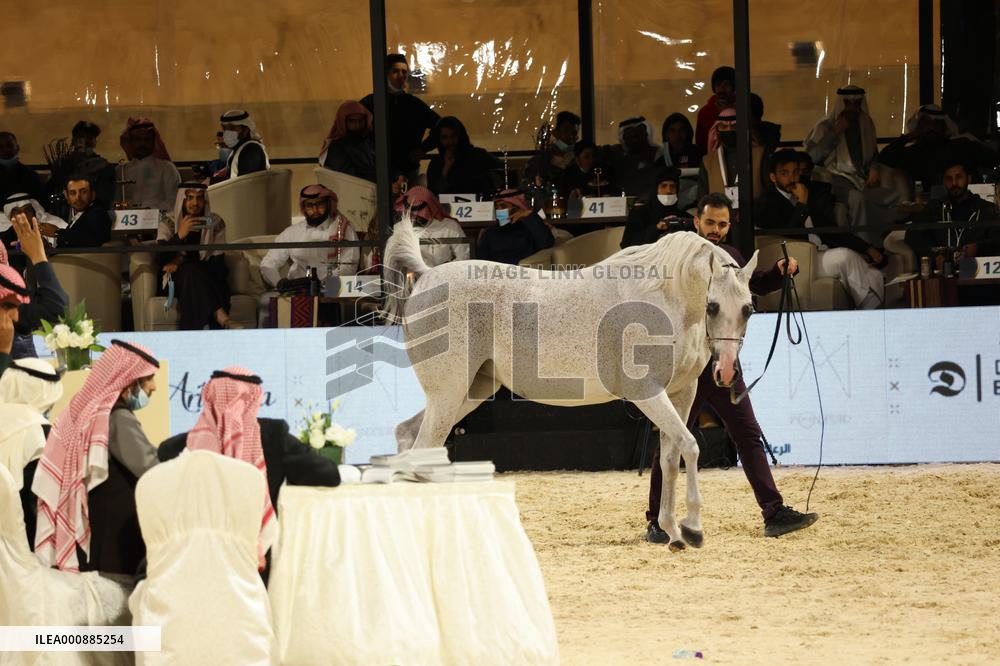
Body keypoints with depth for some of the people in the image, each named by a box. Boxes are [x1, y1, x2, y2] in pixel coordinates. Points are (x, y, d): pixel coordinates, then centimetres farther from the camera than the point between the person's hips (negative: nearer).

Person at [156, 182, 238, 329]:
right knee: (191, 271, -35)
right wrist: (180, 235, -25)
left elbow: (218, 262, 2)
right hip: (178, 278, -1)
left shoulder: (216, 223, 6)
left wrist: (182, 261, -10)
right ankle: (222, 318, -51)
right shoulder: (168, 223, 2)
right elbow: (160, 260, -10)